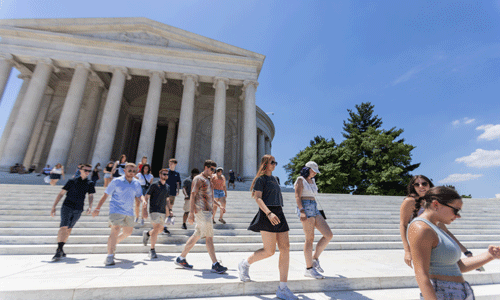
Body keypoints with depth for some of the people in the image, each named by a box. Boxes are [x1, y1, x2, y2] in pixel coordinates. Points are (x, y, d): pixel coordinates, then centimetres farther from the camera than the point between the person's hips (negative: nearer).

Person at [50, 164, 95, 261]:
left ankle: (60, 249, 25)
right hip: (67, 207, -2)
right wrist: (53, 207, -2)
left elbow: (91, 196, 3)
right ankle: (59, 250, -11)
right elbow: (61, 194, 3)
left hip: (78, 210, 3)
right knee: (64, 227, -14)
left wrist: (90, 207, -14)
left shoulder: (90, 183, 8)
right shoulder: (72, 181, 2)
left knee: (69, 229, 11)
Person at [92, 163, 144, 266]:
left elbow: (139, 195, 16)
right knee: (115, 230, -19)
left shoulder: (136, 183, 7)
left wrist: (143, 201, -6)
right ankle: (110, 256, -11)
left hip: (129, 212, 6)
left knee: (128, 232, 17)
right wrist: (97, 208, -5)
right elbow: (105, 195, -2)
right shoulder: (116, 181, -6)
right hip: (116, 210, -5)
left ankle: (112, 244, 41)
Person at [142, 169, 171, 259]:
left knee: (160, 230, 11)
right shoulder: (154, 185, -3)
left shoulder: (167, 186, 14)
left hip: (163, 211, 6)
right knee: (156, 229, -13)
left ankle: (147, 233, 41)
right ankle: (152, 250, 1)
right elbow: (147, 197, -3)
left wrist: (170, 209, 14)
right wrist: (144, 209, -10)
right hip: (154, 210, -6)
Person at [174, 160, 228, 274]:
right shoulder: (198, 179, -7)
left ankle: (181, 258, 26)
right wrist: (191, 213, -20)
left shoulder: (208, 180, 21)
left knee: (196, 236, 14)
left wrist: (219, 205, 14)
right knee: (209, 237, -8)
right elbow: (193, 195, -14)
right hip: (201, 211, -9)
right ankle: (215, 264, -3)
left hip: (208, 211, 9)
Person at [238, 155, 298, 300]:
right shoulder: (261, 179, -3)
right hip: (267, 215, -8)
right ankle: (244, 264, 18)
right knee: (269, 251, -8)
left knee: (285, 248, 0)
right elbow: (258, 198, -12)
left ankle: (282, 288, 7)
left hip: (278, 214, 8)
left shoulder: (273, 178, 21)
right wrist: (269, 213, -25)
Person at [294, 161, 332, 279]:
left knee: (329, 235, -1)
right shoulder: (300, 180, -2)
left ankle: (315, 259, 11)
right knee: (310, 239, -7)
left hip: (314, 209, 8)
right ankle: (309, 269, 4)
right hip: (305, 208, -8)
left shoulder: (312, 181, 21)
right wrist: (302, 211, -24)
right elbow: (297, 196, -12)